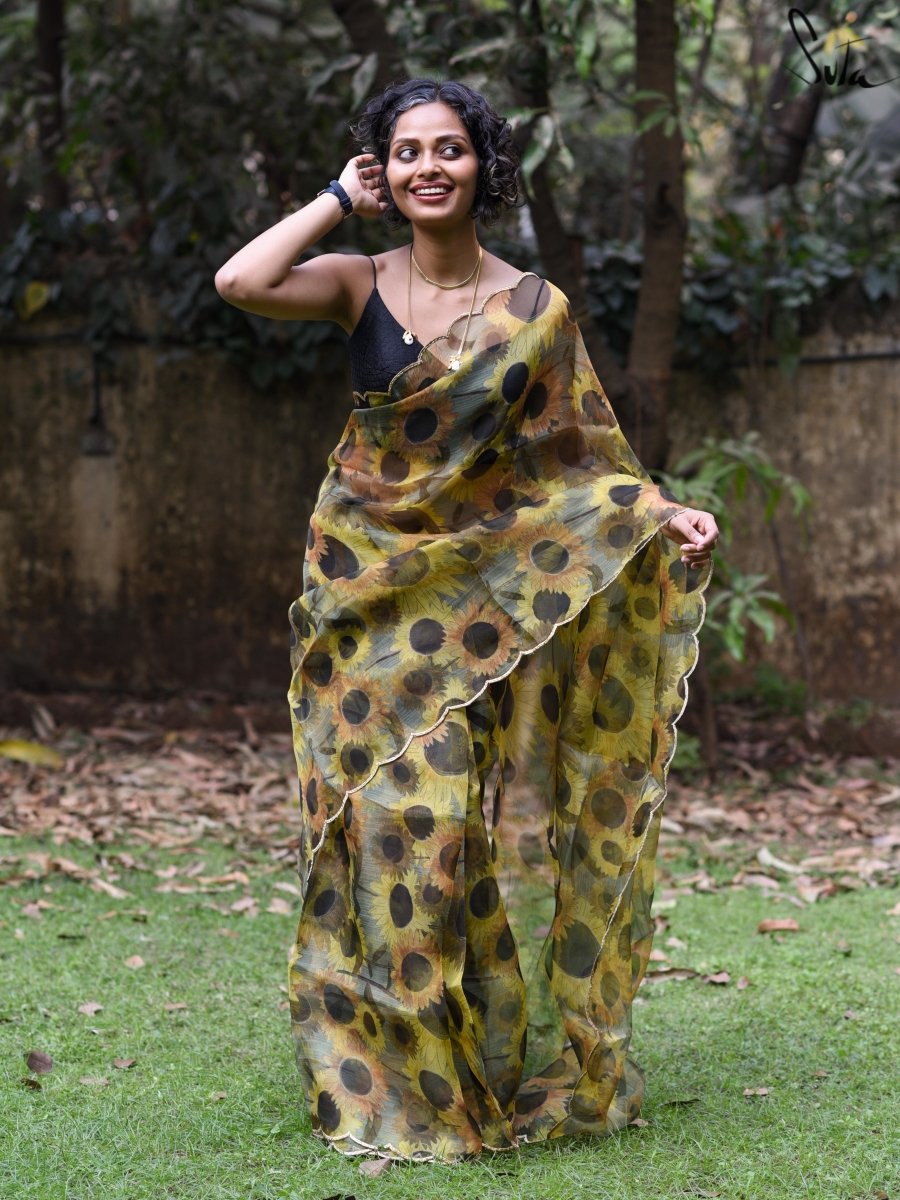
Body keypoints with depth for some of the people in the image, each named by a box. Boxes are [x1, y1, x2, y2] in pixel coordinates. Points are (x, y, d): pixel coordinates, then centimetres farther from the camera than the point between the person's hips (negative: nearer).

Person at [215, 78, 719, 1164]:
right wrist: (338, 201, -5)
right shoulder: (360, 286, 1)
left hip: (490, 603, 0)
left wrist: (666, 516, -13)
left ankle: (510, 1070, 13)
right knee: (391, 822, -2)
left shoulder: (534, 308, 2)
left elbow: (581, 455, 3)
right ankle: (390, 1077, 10)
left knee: (494, 831, 0)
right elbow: (239, 283, -17)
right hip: (374, 595, 0)